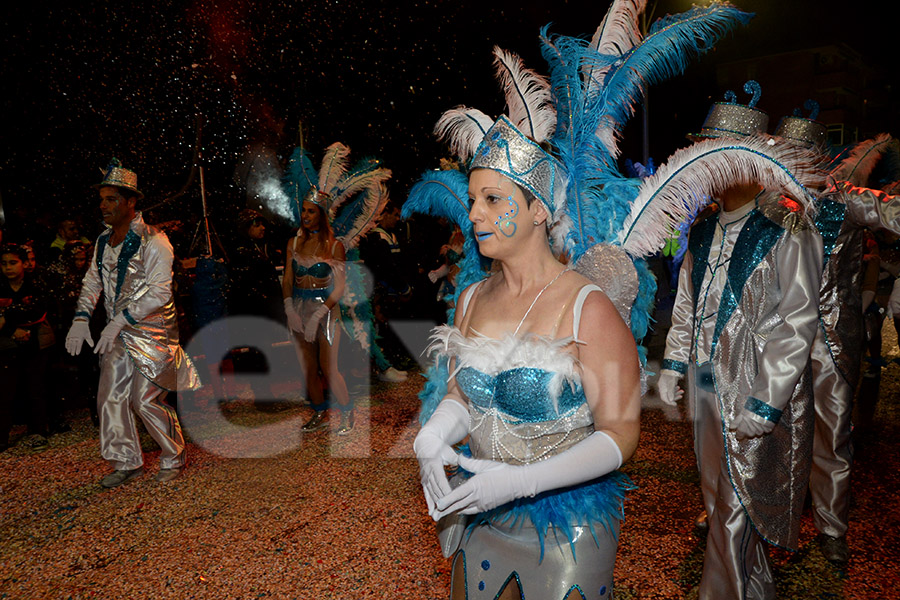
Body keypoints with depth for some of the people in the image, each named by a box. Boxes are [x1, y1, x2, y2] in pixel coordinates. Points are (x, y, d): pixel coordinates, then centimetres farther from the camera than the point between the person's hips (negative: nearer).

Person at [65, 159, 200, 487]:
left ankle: (174, 459, 16)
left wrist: (120, 320, -25)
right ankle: (127, 463, 22)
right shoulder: (103, 242, 9)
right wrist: (81, 318, -1)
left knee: (147, 399, -6)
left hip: (152, 331, -7)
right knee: (110, 397, 7)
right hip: (118, 333, 7)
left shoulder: (152, 241, -15)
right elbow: (92, 282, 15)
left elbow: (159, 293, -21)